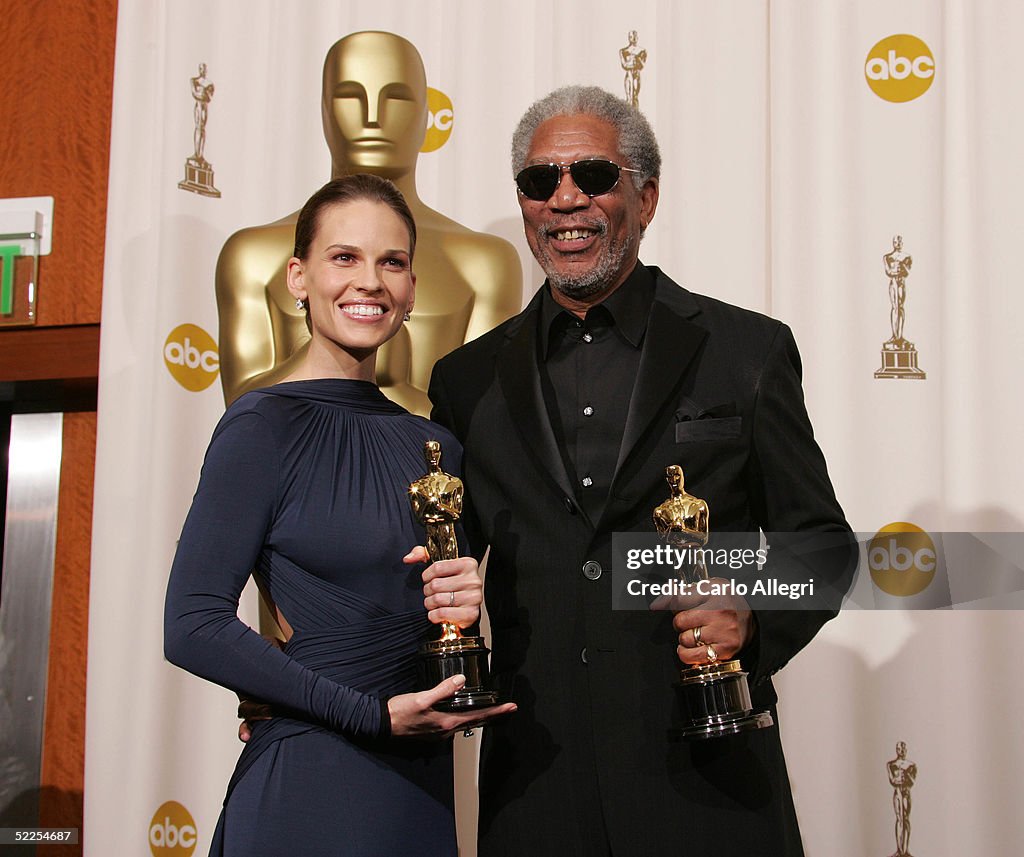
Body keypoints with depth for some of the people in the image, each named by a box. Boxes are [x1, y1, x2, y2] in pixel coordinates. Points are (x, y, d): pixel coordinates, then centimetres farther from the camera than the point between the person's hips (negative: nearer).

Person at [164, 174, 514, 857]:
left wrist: (464, 606, -7)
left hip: (423, 787, 6)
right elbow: (193, 626, -16)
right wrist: (376, 714, -18)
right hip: (312, 782, -6)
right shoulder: (265, 425, -10)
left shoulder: (433, 444, 9)